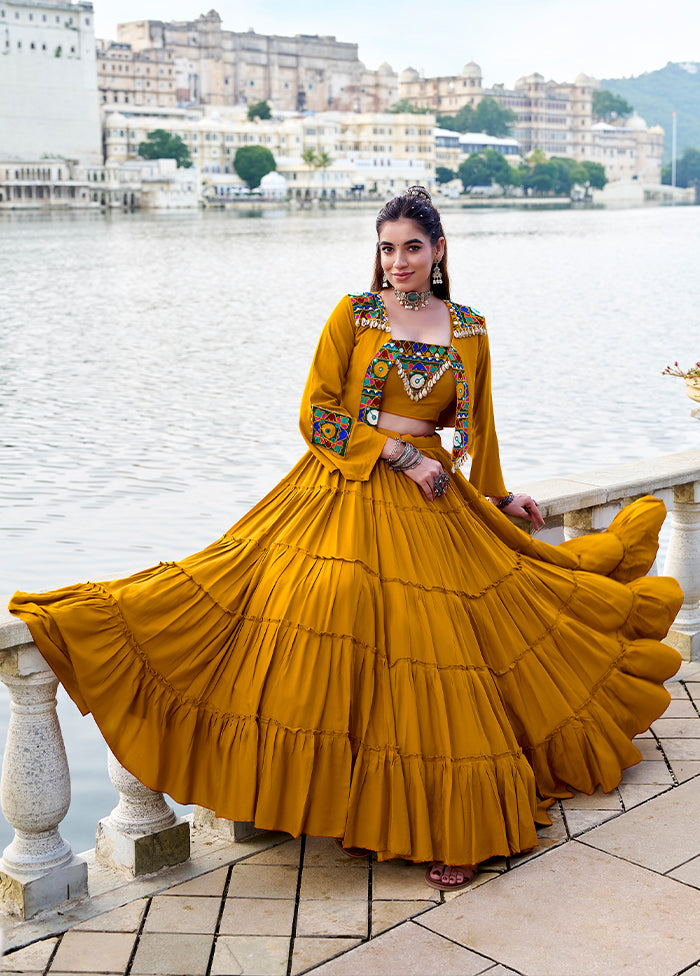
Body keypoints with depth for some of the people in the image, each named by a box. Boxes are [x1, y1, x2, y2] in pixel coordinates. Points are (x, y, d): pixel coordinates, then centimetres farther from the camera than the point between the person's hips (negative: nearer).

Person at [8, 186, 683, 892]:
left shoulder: (468, 329, 11)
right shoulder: (353, 314, 3)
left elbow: (478, 424, 23)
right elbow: (317, 413, -3)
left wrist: (498, 497, 30)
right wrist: (399, 454, -9)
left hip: (434, 504, 2)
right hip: (346, 494, -2)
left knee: (434, 661, -1)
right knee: (336, 629, -16)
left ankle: (445, 826, 8)